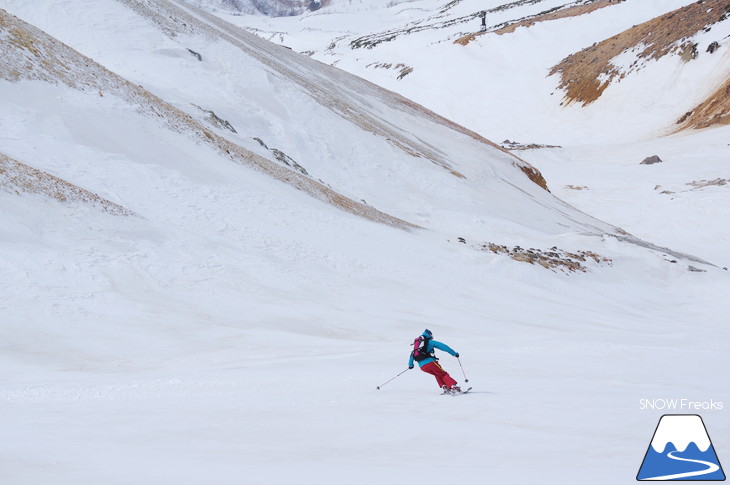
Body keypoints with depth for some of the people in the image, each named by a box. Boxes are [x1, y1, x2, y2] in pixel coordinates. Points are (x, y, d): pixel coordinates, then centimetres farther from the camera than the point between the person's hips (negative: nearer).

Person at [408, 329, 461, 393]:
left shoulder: (416, 343, 24)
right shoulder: (430, 342, 6)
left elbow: (412, 355, 30)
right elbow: (443, 346, 2)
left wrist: (410, 365, 45)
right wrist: (454, 353, 4)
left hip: (422, 366, 5)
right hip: (430, 362, -5)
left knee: (437, 374, 26)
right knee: (443, 374, 2)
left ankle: (444, 387, 9)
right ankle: (453, 387, -15)